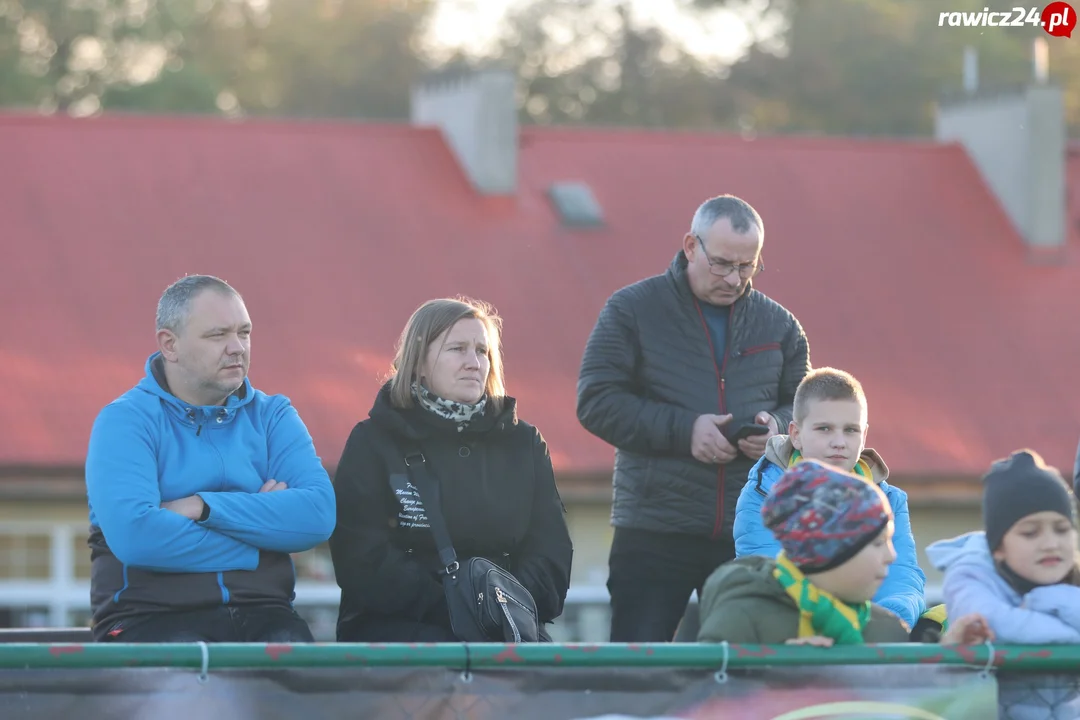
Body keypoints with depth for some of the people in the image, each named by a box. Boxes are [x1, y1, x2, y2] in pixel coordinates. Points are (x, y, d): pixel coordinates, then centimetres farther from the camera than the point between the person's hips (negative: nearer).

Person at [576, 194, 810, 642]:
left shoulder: (777, 324, 12)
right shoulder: (632, 310, 1)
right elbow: (596, 402, -5)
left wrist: (778, 427, -7)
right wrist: (683, 429, -15)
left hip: (751, 536, 3)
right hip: (651, 537, -3)